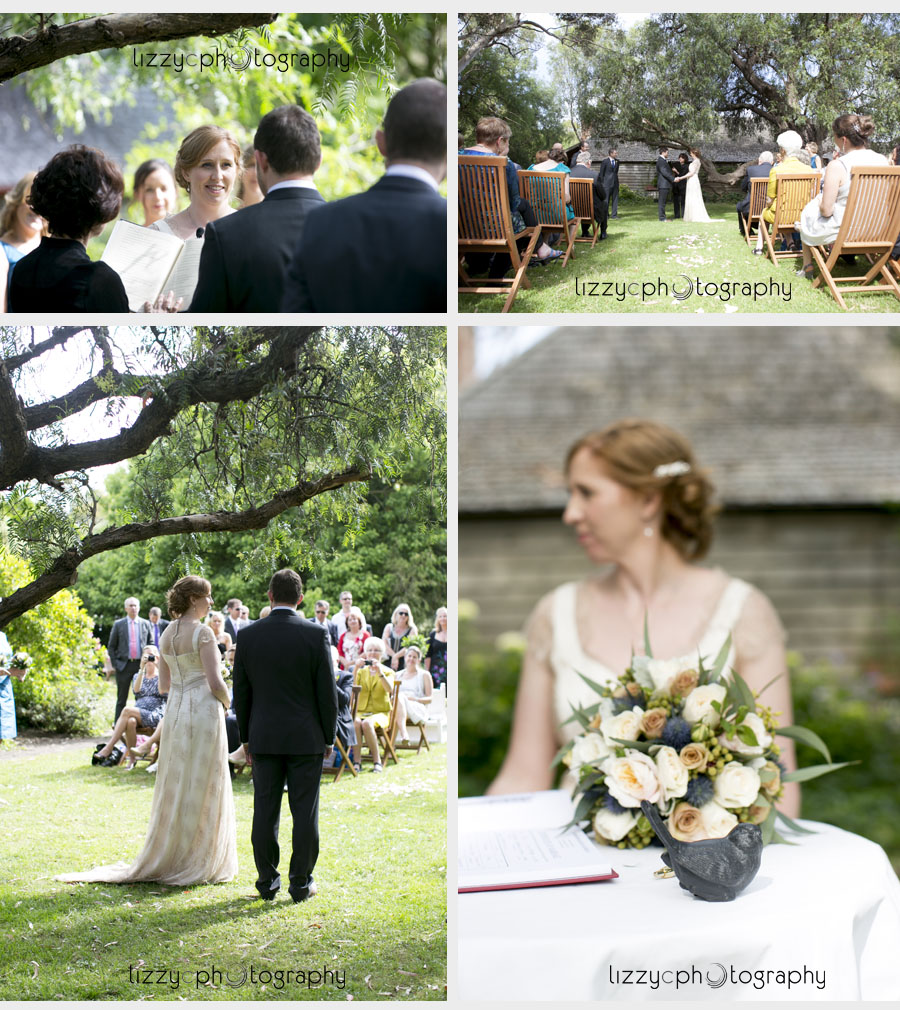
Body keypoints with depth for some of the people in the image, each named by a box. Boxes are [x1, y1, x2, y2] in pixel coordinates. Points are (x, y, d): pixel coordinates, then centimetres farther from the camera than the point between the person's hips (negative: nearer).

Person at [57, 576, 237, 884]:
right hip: (203, 711, -7)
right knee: (203, 790, 1)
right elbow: (215, 682, -16)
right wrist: (226, 702, 2)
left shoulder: (167, 634, 10)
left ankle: (166, 858, 20)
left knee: (175, 788, 14)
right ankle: (197, 864, 6)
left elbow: (163, 685, 14)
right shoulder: (202, 632, -13)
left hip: (174, 712, 7)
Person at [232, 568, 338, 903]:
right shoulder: (316, 635, -8)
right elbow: (327, 692, -6)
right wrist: (329, 738, 5)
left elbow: (241, 693, 3)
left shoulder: (248, 636, -2)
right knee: (304, 812, 4)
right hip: (306, 737, -2)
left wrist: (246, 738, 12)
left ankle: (267, 882, 12)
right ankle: (301, 883, 8)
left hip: (264, 737, 2)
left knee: (265, 811, 7)